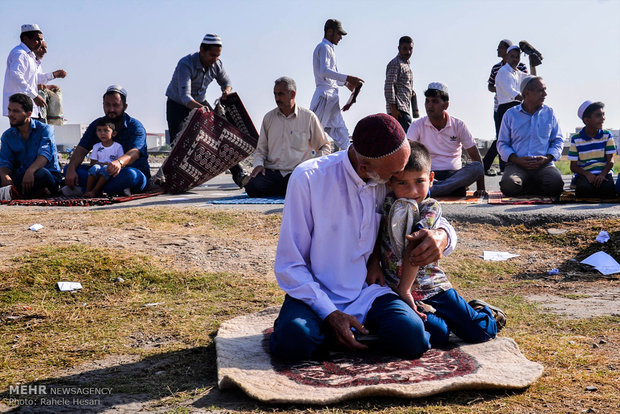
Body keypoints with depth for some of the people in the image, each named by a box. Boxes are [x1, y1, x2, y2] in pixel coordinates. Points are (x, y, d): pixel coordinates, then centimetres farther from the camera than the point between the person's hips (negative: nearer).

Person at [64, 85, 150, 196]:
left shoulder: (135, 126, -8)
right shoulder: (97, 124, 8)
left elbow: (134, 153, -27)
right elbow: (81, 149, -2)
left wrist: (119, 162, -51)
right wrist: (71, 169, -23)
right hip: (104, 172, 5)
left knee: (130, 174, -41)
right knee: (68, 169, -13)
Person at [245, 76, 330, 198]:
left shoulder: (309, 117, 5)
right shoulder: (269, 117, 12)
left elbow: (324, 147, 12)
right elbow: (261, 148, 18)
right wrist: (259, 164, -3)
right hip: (271, 171, 2)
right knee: (252, 187, -27)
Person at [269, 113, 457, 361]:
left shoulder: (390, 182, -3)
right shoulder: (308, 178, -15)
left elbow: (432, 217, 13)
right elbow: (289, 264, -11)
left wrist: (441, 235, -14)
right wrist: (329, 314, -21)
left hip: (368, 292, 2)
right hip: (317, 293, -2)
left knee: (411, 337, -27)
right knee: (294, 341, -33)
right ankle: (328, 328, 1)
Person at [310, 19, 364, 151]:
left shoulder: (329, 48, 24)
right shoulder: (324, 47, -7)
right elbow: (325, 71, -24)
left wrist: (346, 83, 15)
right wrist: (347, 78, -29)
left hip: (331, 96, 10)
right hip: (325, 94, -10)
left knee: (340, 130, 8)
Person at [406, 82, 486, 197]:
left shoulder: (458, 125, 5)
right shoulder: (417, 125, 3)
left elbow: (476, 159, 2)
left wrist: (481, 188, -11)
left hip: (454, 174, 2)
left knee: (477, 167, -29)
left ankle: (429, 190, -38)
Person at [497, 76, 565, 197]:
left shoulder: (549, 113, 16)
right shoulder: (510, 114, 11)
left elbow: (558, 141, 15)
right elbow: (502, 143, 10)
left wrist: (547, 158, -6)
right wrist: (517, 160, -9)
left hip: (544, 164, 1)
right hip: (517, 164, -1)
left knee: (556, 184, -32)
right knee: (509, 186, -33)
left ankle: (527, 188, 0)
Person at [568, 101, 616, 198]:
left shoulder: (607, 136, 9)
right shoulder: (576, 139, 5)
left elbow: (610, 160, 3)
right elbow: (573, 166, 3)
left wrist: (602, 174, -17)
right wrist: (587, 174, -17)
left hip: (604, 173, 1)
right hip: (584, 174, -1)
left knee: (608, 188, -34)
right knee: (584, 188, -36)